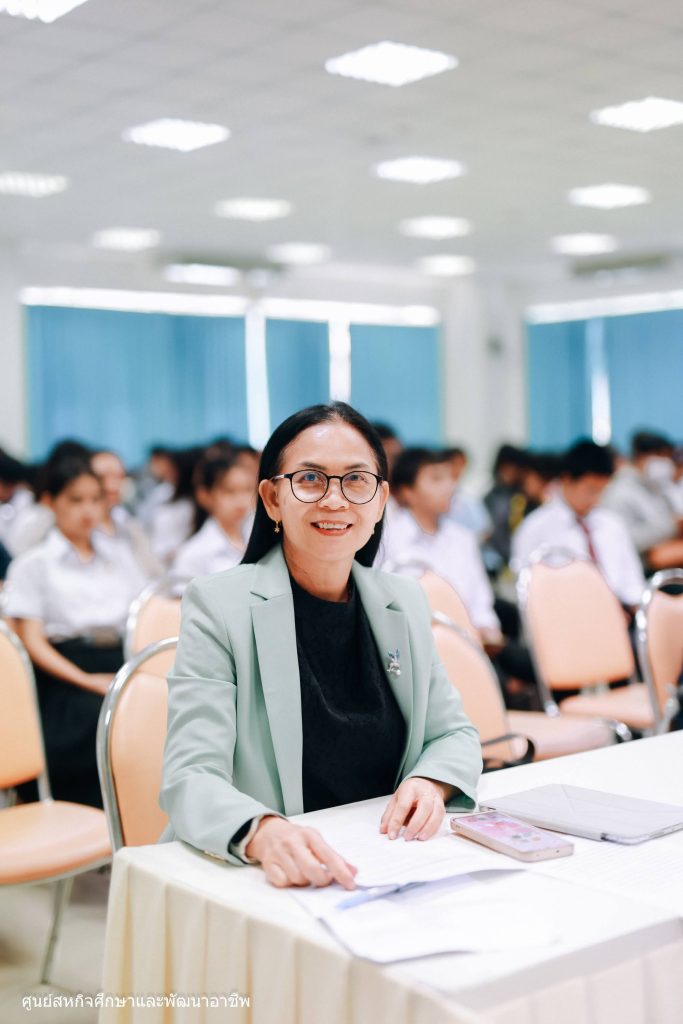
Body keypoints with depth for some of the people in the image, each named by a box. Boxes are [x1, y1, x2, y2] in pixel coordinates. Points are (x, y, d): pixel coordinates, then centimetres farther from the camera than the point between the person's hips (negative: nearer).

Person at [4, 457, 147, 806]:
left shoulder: (119, 556, 24)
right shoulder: (34, 565, 9)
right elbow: (32, 642, 1)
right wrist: (87, 681, -13)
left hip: (119, 666, 4)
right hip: (64, 679, -4)